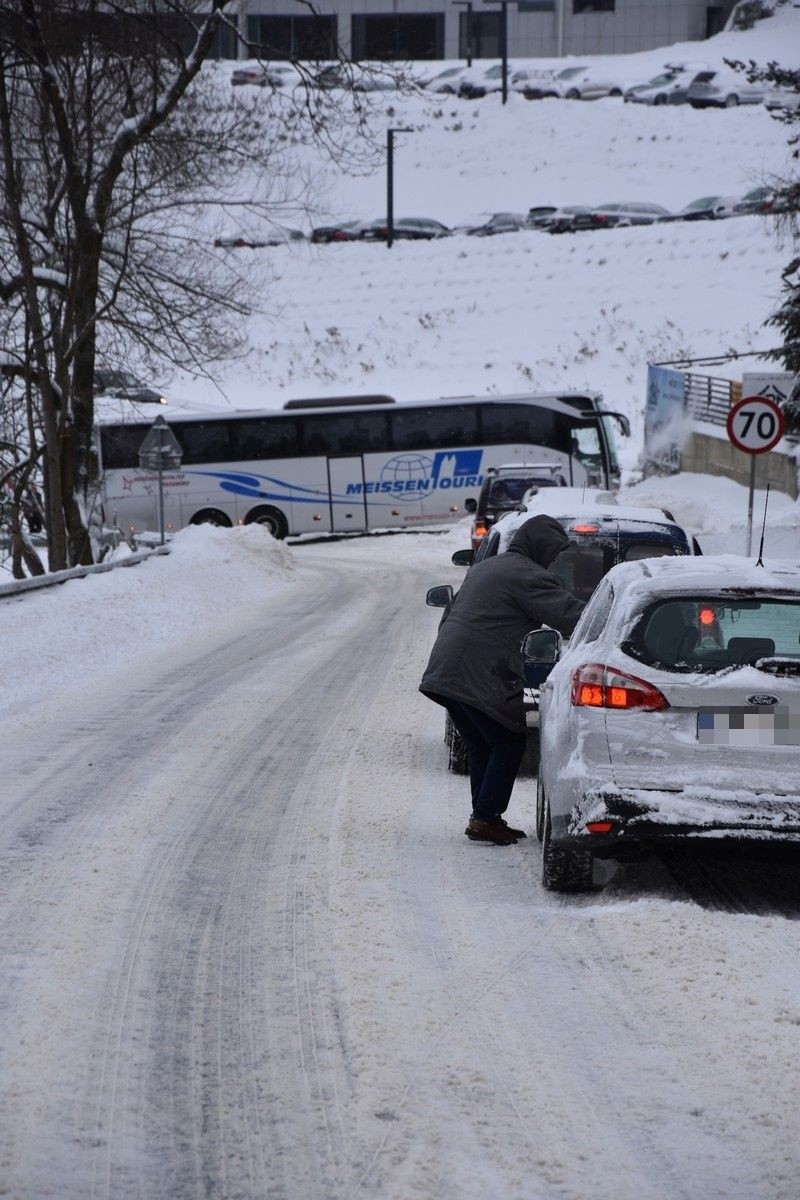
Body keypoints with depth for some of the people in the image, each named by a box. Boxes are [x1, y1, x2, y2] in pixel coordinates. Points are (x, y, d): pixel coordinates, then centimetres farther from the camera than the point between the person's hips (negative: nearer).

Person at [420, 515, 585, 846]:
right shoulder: (528, 576, -8)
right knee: (508, 746, 1)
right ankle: (485, 818, -2)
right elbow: (568, 614, -13)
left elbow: (449, 616, 29)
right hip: (480, 679, -9)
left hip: (443, 674, 9)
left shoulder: (483, 568, 23)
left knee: (481, 748, 16)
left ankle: (484, 818, 16)